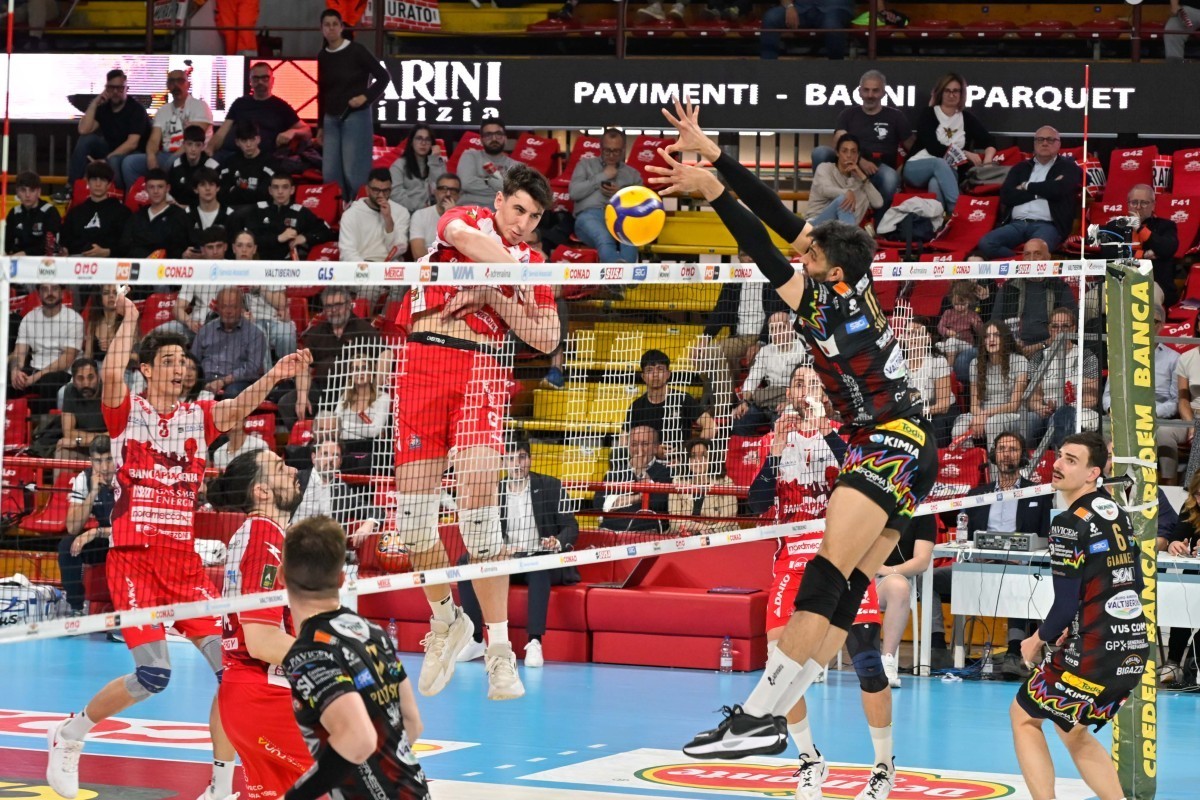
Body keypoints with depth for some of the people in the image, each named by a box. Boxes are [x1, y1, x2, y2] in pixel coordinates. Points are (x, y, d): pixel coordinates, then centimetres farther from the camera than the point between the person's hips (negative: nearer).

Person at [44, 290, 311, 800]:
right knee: (153, 675, -16)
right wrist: (129, 321, -16)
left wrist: (272, 377, -27)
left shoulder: (198, 416, 10)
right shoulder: (127, 412, 0)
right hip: (134, 559, -5)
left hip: (184, 560, 5)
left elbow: (240, 406, -9)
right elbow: (111, 376, -21)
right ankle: (69, 735, 9)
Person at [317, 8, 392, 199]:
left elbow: (384, 77, -3)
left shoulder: (356, 51, -8)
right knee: (330, 173, 3)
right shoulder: (323, 56, 8)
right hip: (331, 119, 6)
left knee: (353, 171, -8)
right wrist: (320, 125, 16)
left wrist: (366, 97, -14)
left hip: (355, 117, -6)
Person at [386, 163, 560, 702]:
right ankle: (445, 621, 22)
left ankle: (499, 647, -10)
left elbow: (545, 339, 9)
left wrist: (495, 296, -2)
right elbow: (466, 238, -16)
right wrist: (517, 271, -21)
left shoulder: (532, 264, 16)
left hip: (482, 368, 0)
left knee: (479, 499, -15)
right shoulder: (465, 219, 10)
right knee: (412, 512, -1)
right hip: (423, 361, 0)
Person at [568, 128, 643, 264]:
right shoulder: (586, 164, 27)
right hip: (590, 214, -2)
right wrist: (602, 176, 10)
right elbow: (573, 192, 10)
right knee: (605, 241, -43)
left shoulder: (633, 174, 30)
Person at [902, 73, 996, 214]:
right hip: (916, 169, -2)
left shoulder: (967, 118, 13)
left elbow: (989, 143, 8)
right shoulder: (927, 115, 3)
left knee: (936, 183, -36)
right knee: (939, 163, -38)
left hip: (947, 173, 2)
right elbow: (932, 147, -10)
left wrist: (987, 162, -14)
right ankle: (957, 210, -54)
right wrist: (964, 154, -12)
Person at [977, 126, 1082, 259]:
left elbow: (1058, 189, -7)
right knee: (986, 244, -27)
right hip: (1016, 224, 4)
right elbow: (1006, 196, 9)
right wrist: (1040, 192, -1)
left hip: (1047, 225, -4)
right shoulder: (1020, 168, 24)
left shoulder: (1068, 167, 15)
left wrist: (1027, 187, 6)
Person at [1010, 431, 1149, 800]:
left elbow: (1066, 603, -16)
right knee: (1072, 730, 24)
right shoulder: (1117, 513, 10)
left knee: (1024, 716, 10)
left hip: (1095, 653, -8)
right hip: (1135, 649, 8)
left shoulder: (1070, 524, -15)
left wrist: (1040, 639, 2)